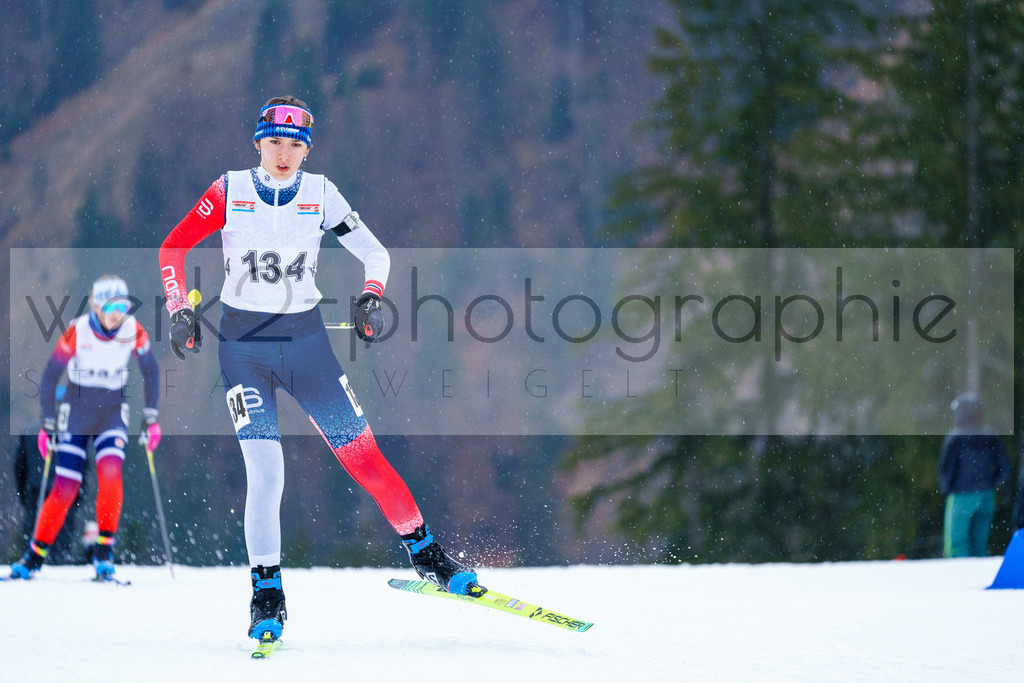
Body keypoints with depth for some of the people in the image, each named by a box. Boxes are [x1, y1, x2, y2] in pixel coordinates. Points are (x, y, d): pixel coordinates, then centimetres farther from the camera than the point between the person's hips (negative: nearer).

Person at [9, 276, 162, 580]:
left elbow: (150, 370, 5)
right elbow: (50, 376, -8)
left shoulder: (133, 331, -11)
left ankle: (104, 552, -16)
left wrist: (150, 417, 3)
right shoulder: (76, 332, -18)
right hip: (75, 414, -1)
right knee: (65, 489, -6)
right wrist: (48, 424, -8)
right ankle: (35, 555, 10)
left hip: (112, 415, 1)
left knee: (110, 473, -23)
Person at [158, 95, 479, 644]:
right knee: (265, 473, -14)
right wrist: (179, 310, -14)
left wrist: (370, 298, -14)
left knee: (362, 455, -2)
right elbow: (172, 249, -1)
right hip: (243, 345, -2)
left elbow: (375, 253, 4)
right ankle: (266, 597, 0)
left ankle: (424, 552, 15)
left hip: (306, 340, 2)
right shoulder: (231, 191, -6)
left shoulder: (320, 194, -2)